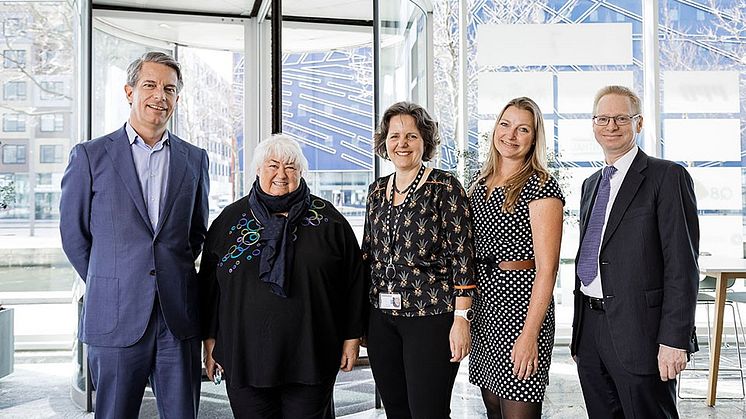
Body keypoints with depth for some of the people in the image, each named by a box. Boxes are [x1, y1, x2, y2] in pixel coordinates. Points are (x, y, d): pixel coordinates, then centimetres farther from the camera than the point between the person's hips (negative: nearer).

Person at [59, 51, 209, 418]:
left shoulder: (195, 159, 9)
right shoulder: (90, 156, 1)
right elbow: (73, 234, 6)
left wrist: (173, 275, 9)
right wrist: (108, 287, 8)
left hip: (178, 318, 2)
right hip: (117, 319, -2)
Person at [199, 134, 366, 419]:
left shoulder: (326, 219, 3)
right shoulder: (231, 219, 7)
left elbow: (353, 282, 4)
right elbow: (209, 285, 9)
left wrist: (352, 337, 2)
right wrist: (210, 340, 7)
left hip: (311, 359, -1)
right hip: (245, 357, 1)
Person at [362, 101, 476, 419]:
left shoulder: (444, 187, -6)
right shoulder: (377, 190, 11)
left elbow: (462, 256, -10)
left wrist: (461, 318, -15)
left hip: (431, 317, -5)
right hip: (382, 318, 6)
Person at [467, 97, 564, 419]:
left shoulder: (541, 186, -10)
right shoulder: (480, 183, 12)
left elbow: (547, 268, -14)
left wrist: (530, 334, -20)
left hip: (520, 303, -7)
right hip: (482, 306, 7)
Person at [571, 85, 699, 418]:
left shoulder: (668, 177, -6)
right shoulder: (591, 184, 16)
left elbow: (682, 265, -12)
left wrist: (674, 340, -17)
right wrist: (579, 331, 17)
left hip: (640, 334, -6)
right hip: (590, 331, 7)